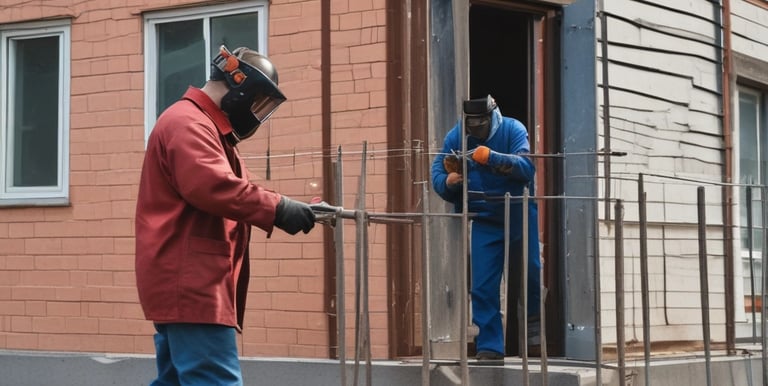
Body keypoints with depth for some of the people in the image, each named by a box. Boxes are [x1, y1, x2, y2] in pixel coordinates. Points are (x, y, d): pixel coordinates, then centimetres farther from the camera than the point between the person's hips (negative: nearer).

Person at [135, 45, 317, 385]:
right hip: (191, 284, -11)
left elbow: (228, 190, 21)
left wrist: (275, 211, 5)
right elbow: (212, 187, -25)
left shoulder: (204, 127, 26)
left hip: (185, 284, 11)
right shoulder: (187, 123, -10)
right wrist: (276, 208, -22)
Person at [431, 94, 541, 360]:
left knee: (528, 275, 11)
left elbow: (527, 167, -25)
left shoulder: (513, 130, -10)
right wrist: (448, 181, -24)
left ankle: (534, 328, 37)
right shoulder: (455, 137, -2)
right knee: (483, 286, -4)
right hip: (483, 221, 1)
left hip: (518, 216, -1)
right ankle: (489, 346, 1)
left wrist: (491, 157, -39)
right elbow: (437, 174, 0)